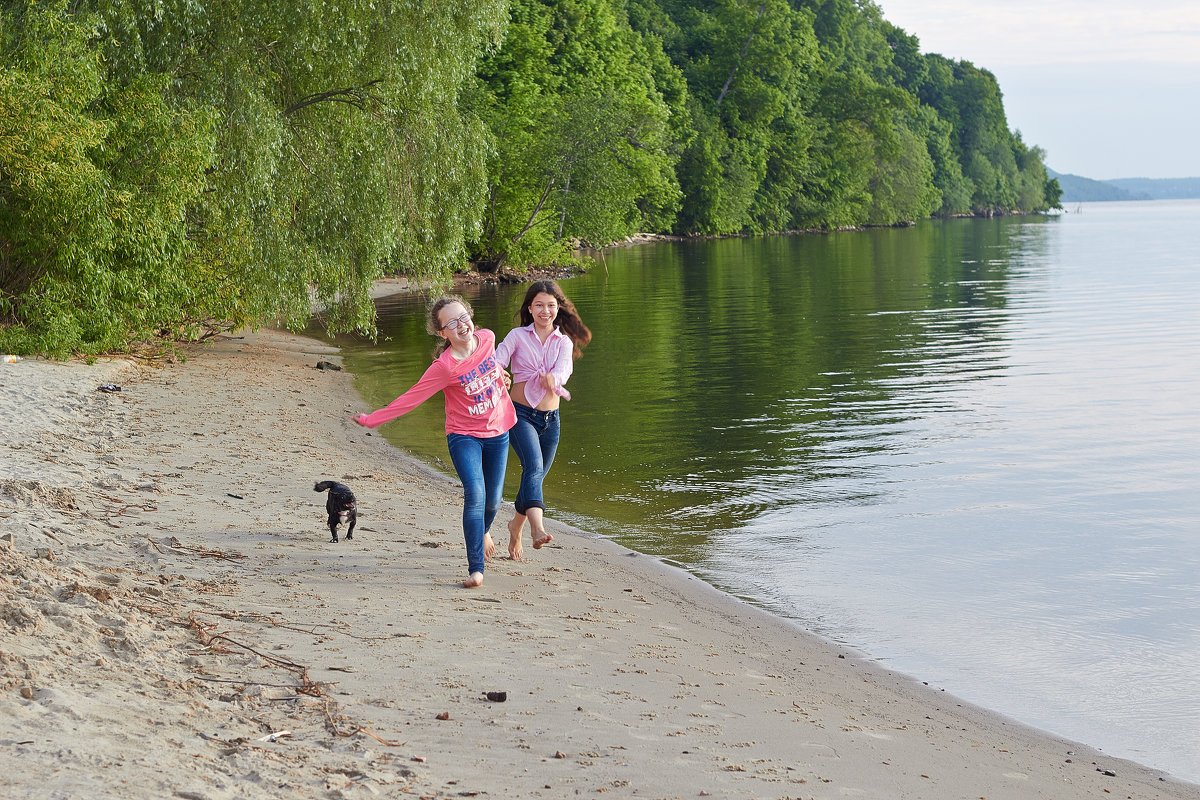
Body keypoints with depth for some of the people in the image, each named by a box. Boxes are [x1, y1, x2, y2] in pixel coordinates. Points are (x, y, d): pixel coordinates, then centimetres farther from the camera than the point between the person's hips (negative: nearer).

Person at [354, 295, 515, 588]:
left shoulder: (487, 338, -8)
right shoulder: (444, 367, -22)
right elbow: (411, 398, -17)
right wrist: (372, 419, -17)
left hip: (497, 433, 5)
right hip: (464, 436, -5)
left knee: (493, 500, 11)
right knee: (475, 494, -23)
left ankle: (482, 532, 48)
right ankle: (476, 568, -19)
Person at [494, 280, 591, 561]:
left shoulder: (564, 342, 7)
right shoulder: (518, 336, 2)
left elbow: (564, 369, -14)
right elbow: (496, 364, -11)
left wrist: (553, 378, -38)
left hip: (550, 420, 4)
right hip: (520, 414, -4)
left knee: (536, 477, 14)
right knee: (534, 466, -28)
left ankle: (516, 526, 41)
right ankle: (537, 528, -46)